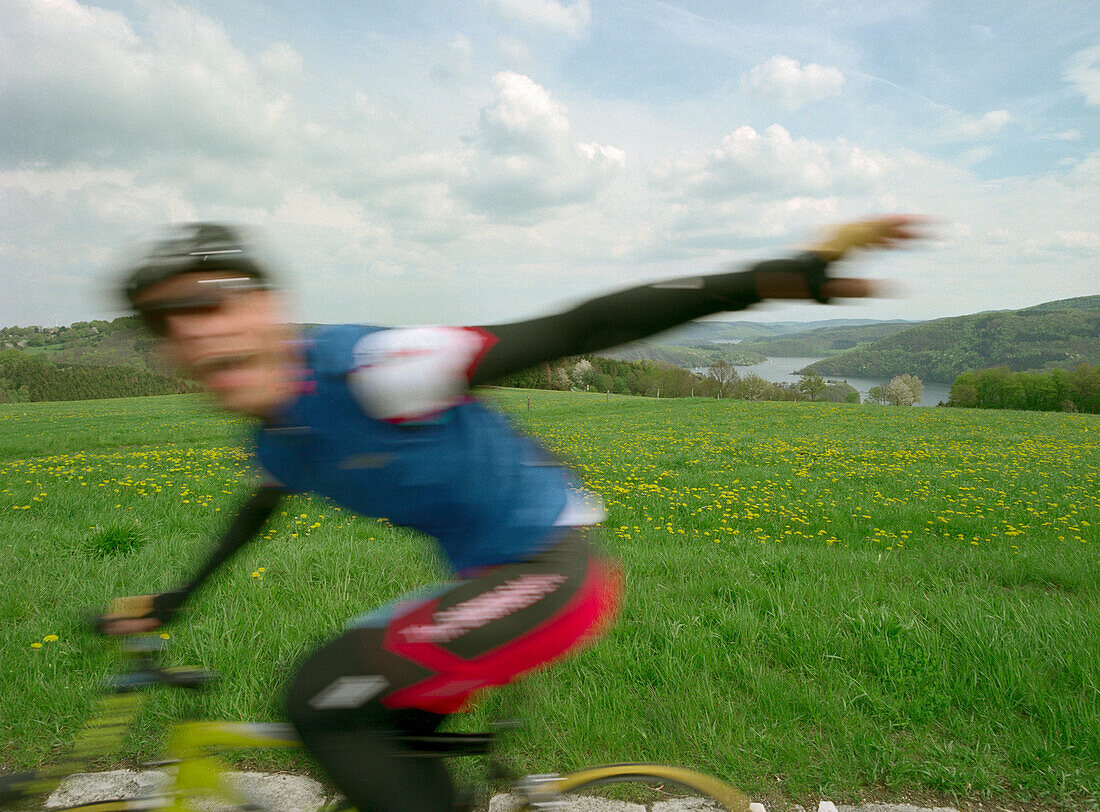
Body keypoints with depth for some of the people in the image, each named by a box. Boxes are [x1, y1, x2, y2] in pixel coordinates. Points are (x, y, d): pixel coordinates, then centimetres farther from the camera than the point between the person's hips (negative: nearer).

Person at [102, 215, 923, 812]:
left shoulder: (372, 367, -25)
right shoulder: (278, 442, 3)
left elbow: (576, 329, -29)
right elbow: (258, 512, 28)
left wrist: (780, 275, -34)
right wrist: (175, 599, 41)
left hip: (549, 568, -8)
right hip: (484, 577, 9)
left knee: (324, 699, -12)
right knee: (387, 737, 14)